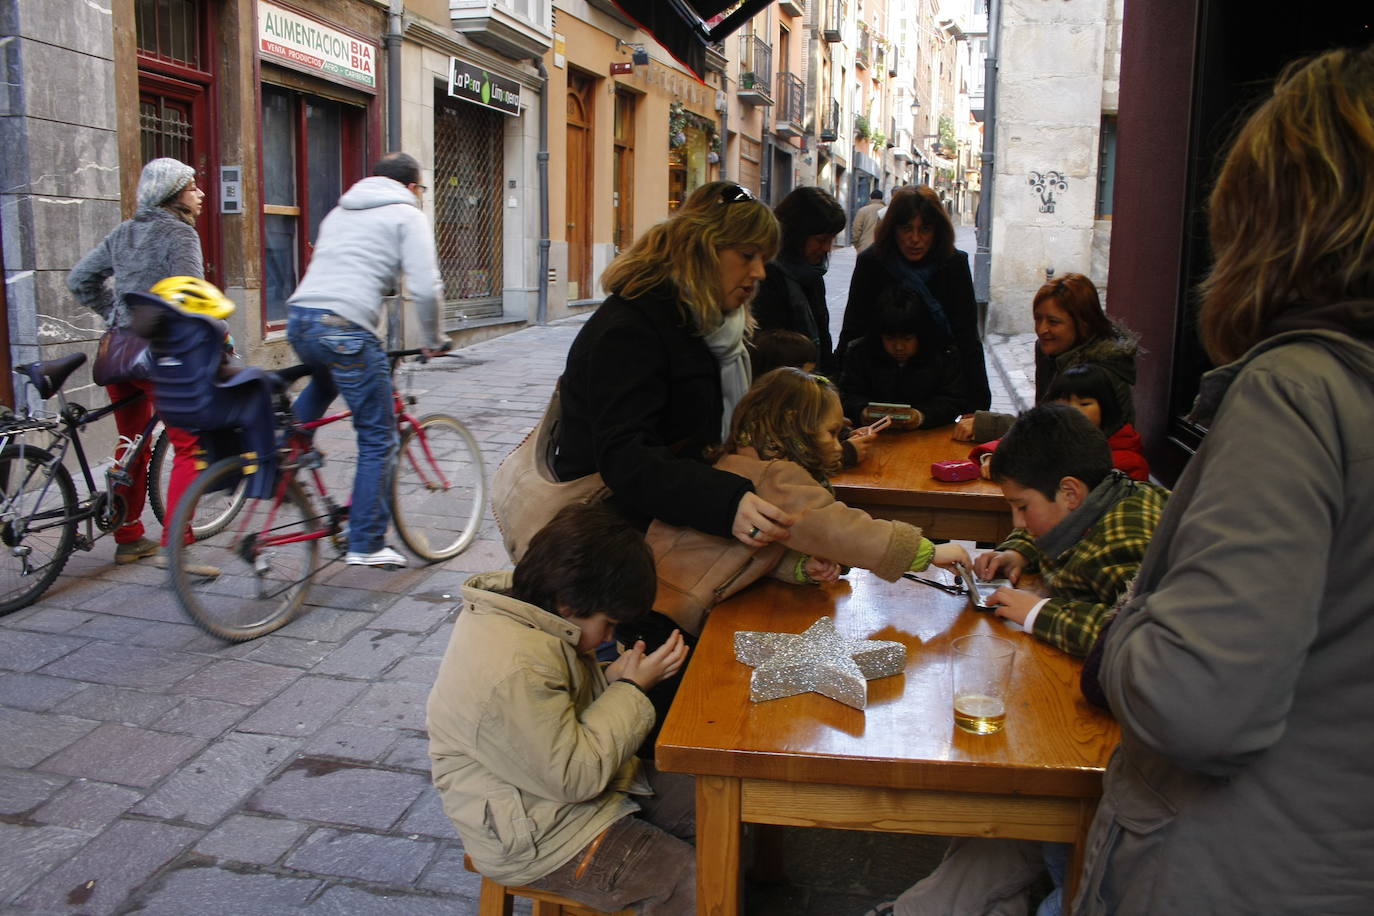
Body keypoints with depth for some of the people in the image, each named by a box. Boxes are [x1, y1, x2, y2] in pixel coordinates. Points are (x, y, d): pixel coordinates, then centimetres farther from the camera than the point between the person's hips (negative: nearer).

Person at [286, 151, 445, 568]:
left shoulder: (340, 211, 26)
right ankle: (366, 546, 6)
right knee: (378, 439, 4)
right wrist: (432, 340, 10)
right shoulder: (406, 215, 6)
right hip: (345, 328, -7)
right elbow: (426, 288, -3)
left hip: (298, 319, 7)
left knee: (327, 377, 42)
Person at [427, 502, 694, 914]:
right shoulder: (513, 674, -33)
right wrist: (631, 688, -21)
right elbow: (575, 777, -28)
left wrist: (614, 677, -8)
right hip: (538, 837, -10)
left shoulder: (518, 608, -3)